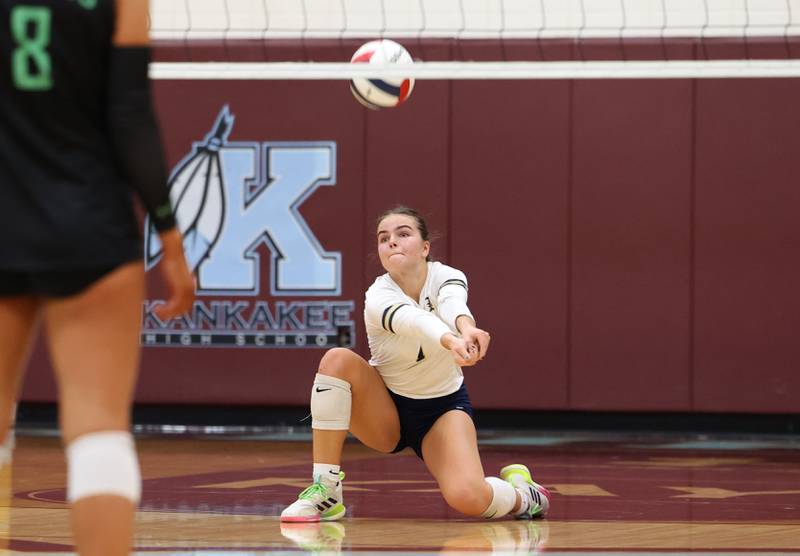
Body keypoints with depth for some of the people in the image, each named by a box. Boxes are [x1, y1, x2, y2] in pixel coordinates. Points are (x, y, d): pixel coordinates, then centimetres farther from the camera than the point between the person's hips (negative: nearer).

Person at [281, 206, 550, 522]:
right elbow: (412, 320, -45)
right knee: (337, 360, -31)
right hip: (386, 412, 0)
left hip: (444, 406, 0)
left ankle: (522, 495, 8)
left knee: (468, 498, -29)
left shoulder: (446, 277, -16)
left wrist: (466, 329, -66)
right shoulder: (378, 298, -23)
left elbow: (452, 304, -41)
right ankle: (325, 493, -25)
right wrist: (450, 342, -68)